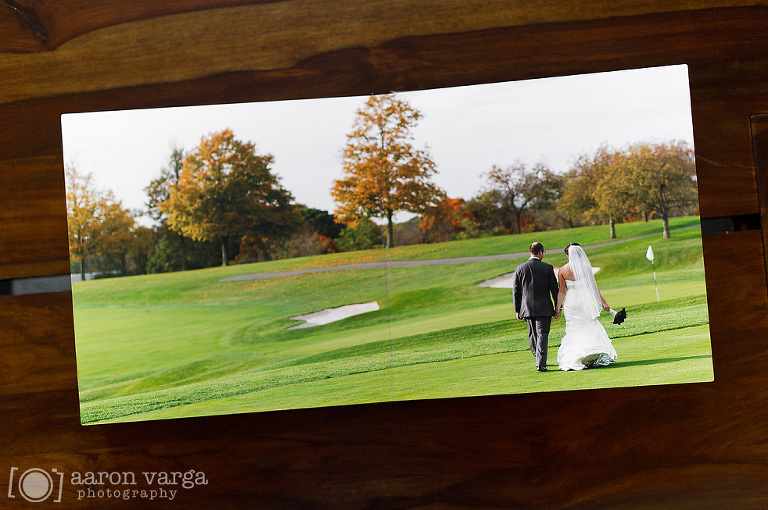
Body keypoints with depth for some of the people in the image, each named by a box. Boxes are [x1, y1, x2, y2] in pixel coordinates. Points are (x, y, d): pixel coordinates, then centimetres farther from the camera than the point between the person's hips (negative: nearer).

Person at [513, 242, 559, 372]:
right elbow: (554, 289, -2)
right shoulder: (548, 268, -4)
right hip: (544, 308, -2)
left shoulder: (519, 269, 1)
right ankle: (541, 363, -11)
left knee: (532, 335, 17)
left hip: (527, 308, 3)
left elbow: (516, 291, 3)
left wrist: (517, 310, 9)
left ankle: (538, 360, 29)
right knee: (542, 334, -2)